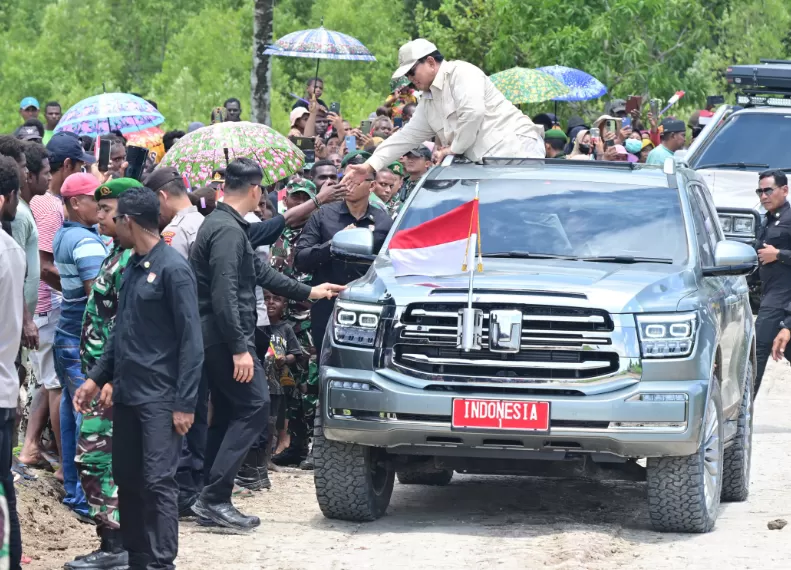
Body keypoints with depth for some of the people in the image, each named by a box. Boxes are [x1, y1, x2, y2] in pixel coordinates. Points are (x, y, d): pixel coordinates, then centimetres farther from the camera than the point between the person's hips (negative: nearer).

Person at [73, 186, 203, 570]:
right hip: (126, 393, 8)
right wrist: (97, 379, 16)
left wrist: (185, 402, -16)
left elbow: (190, 340, -13)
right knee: (127, 479, 9)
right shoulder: (132, 268, 12)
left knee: (158, 481, -9)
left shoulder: (173, 269, -11)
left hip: (159, 396, -8)